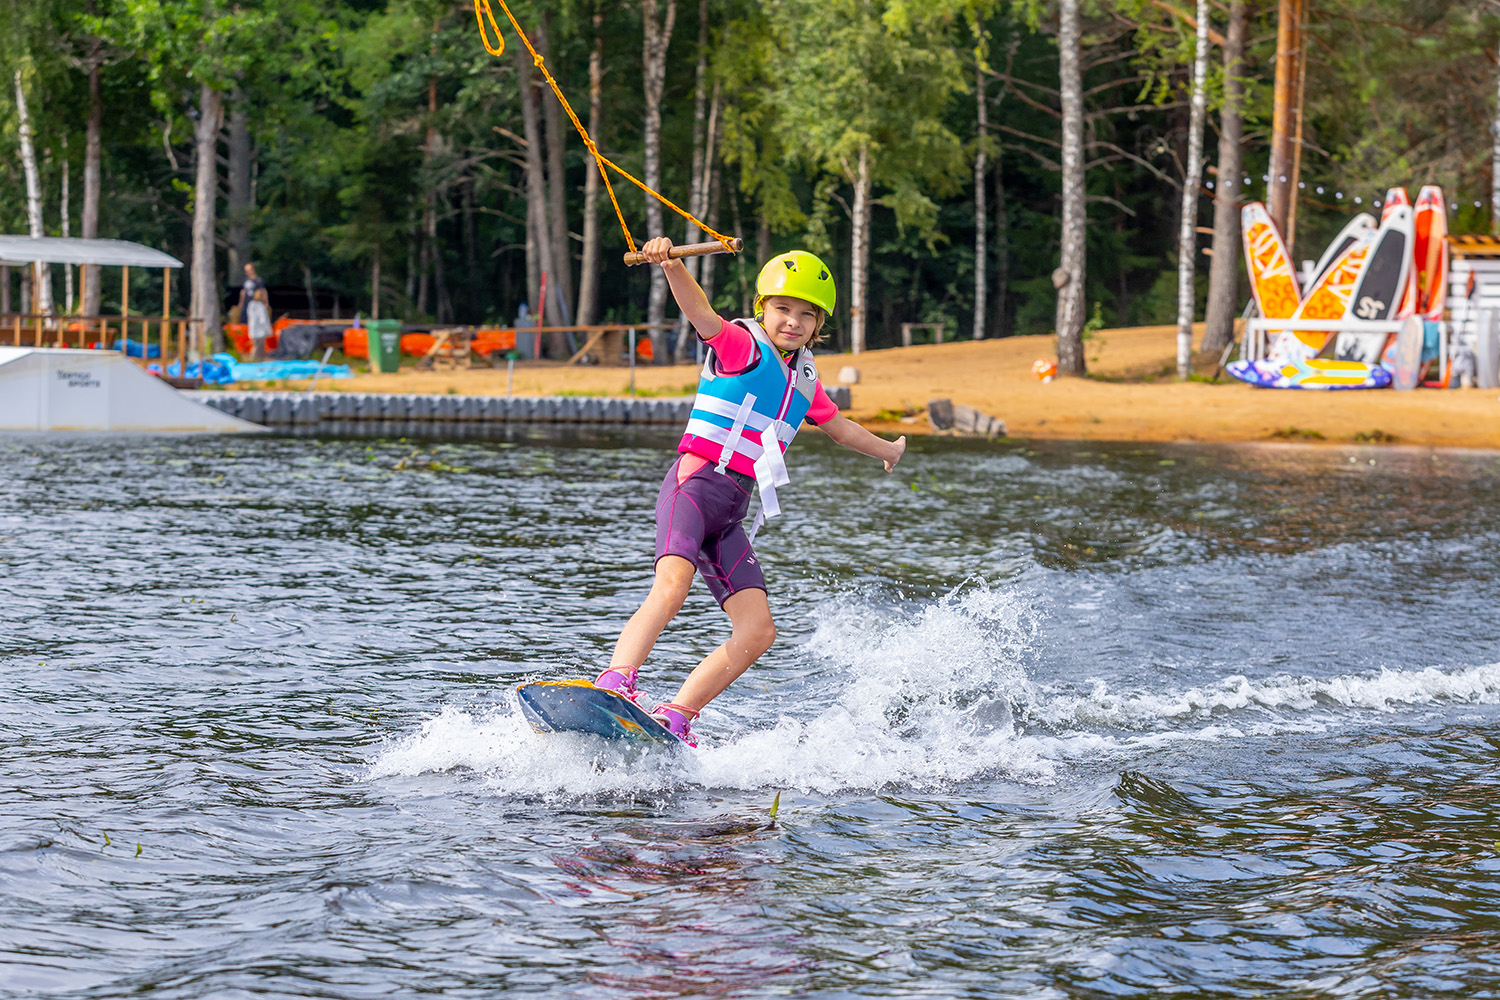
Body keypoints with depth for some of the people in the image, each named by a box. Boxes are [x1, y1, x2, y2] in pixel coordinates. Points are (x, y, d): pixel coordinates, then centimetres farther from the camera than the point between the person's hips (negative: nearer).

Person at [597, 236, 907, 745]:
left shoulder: (805, 382, 21)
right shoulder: (741, 345, 0)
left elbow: (839, 426, 41)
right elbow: (701, 313, -21)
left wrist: (887, 449, 59)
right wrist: (670, 264, -41)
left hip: (733, 512, 7)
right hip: (695, 481, -7)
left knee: (758, 632, -6)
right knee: (672, 585, -33)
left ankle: (673, 721, -4)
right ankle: (614, 683, -44)